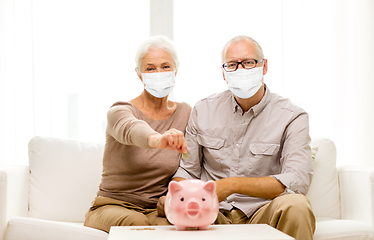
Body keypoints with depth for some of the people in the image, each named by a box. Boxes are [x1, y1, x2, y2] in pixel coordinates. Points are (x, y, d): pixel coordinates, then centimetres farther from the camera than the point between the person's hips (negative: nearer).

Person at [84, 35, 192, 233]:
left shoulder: (185, 113, 4)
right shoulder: (120, 111, -9)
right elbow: (129, 129, -35)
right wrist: (157, 139, -58)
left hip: (157, 210, 2)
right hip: (112, 206, -2)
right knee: (136, 223, -36)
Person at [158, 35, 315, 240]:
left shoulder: (291, 117, -2)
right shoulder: (203, 110, 10)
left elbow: (298, 180, -17)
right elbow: (187, 170, 16)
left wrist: (232, 185, -26)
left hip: (260, 213, -1)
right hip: (212, 213, 2)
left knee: (296, 206, -35)